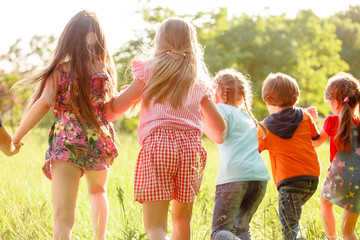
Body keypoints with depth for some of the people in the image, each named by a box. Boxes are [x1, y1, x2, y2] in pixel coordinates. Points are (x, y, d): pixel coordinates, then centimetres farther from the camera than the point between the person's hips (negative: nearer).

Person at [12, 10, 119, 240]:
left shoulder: (61, 69, -3)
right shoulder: (105, 70, 4)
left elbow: (43, 103, -15)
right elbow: (110, 114, 8)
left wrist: (16, 137, -11)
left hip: (67, 143, -4)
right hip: (99, 143, 4)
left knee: (63, 216, -11)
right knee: (98, 191, 35)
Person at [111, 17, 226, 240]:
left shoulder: (150, 71, 9)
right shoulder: (200, 81, 17)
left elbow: (115, 109, 7)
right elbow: (220, 127, 17)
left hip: (157, 144, -3)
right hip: (191, 147, 3)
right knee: (182, 218, 21)